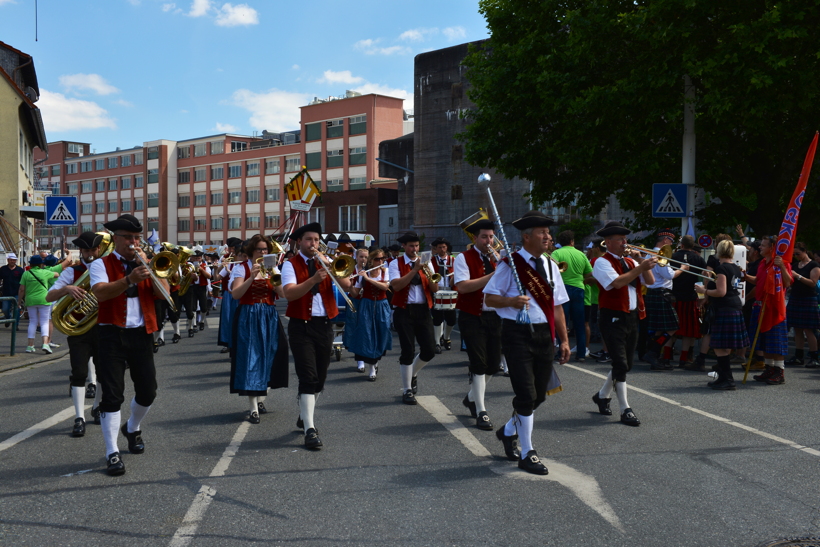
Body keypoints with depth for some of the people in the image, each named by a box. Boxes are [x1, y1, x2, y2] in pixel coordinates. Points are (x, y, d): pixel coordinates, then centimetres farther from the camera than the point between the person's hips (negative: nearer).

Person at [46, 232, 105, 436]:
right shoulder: (72, 272, 1)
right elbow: (49, 297, -8)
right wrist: (67, 289, -26)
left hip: (102, 327, 1)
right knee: (79, 373, -6)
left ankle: (97, 407, 32)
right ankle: (79, 418, -4)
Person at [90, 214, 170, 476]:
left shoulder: (145, 265, 12)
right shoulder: (101, 264, -1)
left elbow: (163, 292, -3)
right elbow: (100, 292, -22)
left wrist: (147, 267, -14)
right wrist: (129, 279, -37)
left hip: (141, 334, 4)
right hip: (112, 335, -4)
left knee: (148, 391, 9)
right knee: (113, 395, -6)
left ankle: (133, 429, 38)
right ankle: (112, 453, 0)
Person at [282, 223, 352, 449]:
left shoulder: (325, 262, 10)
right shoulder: (291, 265, -1)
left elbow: (346, 285, -4)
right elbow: (289, 293, -19)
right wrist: (313, 279, -31)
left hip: (325, 325, 5)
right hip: (301, 326, -5)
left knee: (320, 379, 13)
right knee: (308, 377, -13)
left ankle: (304, 416, 35)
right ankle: (310, 429, -12)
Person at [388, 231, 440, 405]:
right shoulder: (396, 264, 1)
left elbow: (435, 289, 4)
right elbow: (396, 285, -17)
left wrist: (429, 276, -16)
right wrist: (414, 270, -20)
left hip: (423, 310, 4)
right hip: (404, 311, -4)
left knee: (429, 350, -2)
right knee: (408, 350, -5)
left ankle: (413, 374, 28)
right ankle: (407, 391, 8)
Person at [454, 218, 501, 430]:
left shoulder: (497, 258, 11)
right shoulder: (464, 258, -6)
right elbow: (462, 286, -20)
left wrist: (496, 260, -12)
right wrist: (492, 275, -24)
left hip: (494, 316, 6)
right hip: (472, 317, -5)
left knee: (494, 364, 10)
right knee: (479, 364, -7)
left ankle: (471, 398, 33)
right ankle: (481, 413, 0)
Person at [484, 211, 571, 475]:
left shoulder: (550, 265, 12)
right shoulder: (511, 264, -7)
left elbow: (557, 305, 14)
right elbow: (489, 297, -5)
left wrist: (564, 340, 10)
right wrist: (511, 301, -24)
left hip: (545, 335, 6)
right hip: (518, 334, -6)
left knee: (539, 394, 12)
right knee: (526, 395, -6)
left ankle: (509, 431, 38)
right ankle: (527, 454, 7)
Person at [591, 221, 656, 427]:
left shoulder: (630, 262, 13)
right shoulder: (603, 262, -8)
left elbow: (650, 281, 5)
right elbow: (617, 282, -25)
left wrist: (642, 262, -8)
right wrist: (641, 267, -26)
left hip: (632, 317, 7)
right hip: (613, 318, -7)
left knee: (626, 364, 14)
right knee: (621, 364, -8)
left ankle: (603, 395, 33)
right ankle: (625, 410, -2)